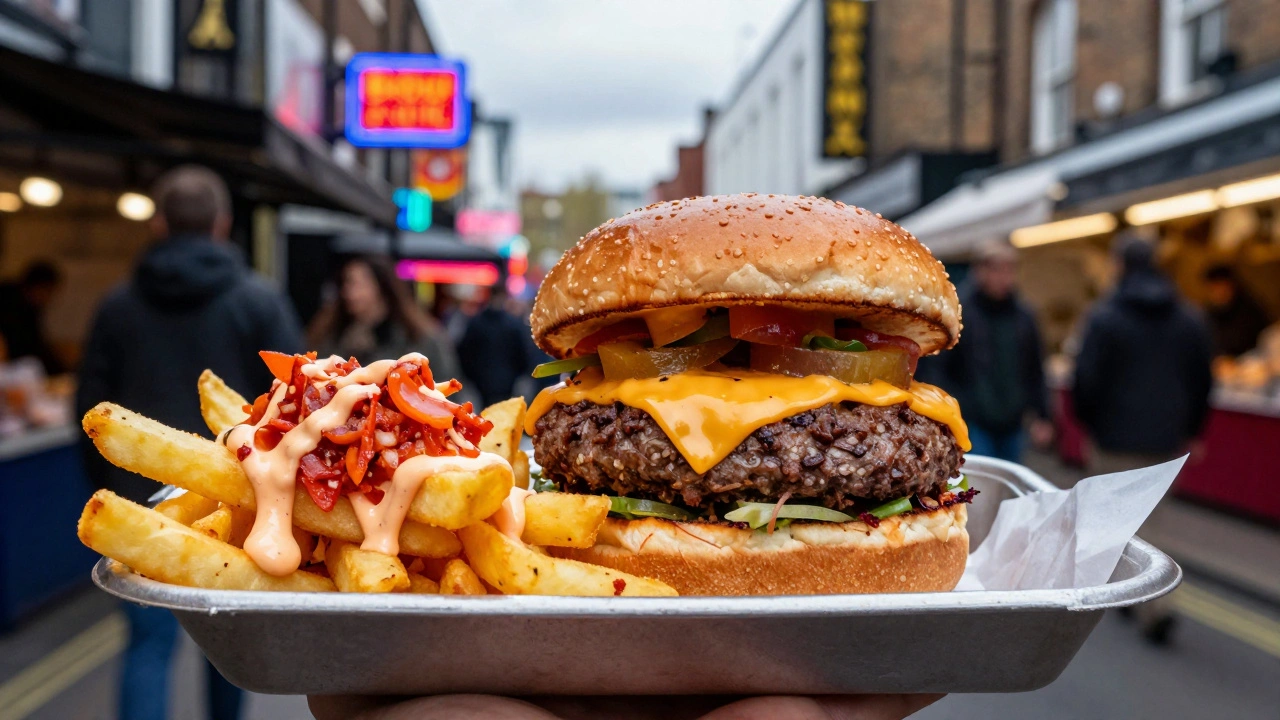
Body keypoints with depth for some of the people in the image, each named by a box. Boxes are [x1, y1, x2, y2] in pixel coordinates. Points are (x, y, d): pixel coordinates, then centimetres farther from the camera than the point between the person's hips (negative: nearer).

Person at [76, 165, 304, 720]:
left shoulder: (119, 305, 3)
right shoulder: (258, 302, -5)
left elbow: (93, 406, 7)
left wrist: (108, 487, 18)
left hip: (147, 495, 1)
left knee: (150, 639, 2)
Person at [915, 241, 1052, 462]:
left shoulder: (1023, 317, 10)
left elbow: (1034, 371, 18)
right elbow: (932, 367, -10)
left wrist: (1041, 416, 13)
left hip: (1011, 427, 6)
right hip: (972, 425, -6)